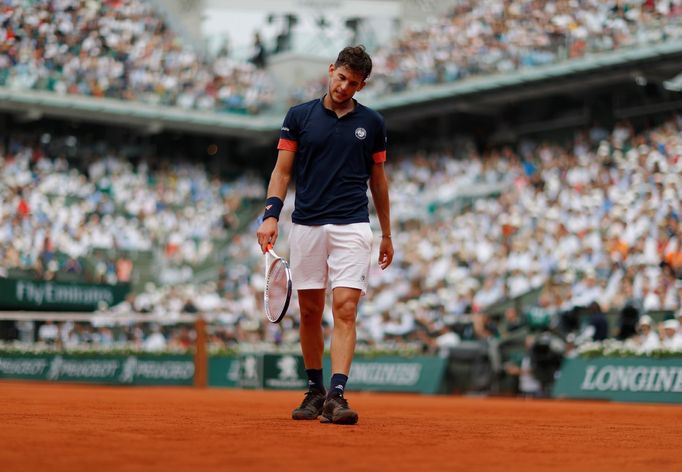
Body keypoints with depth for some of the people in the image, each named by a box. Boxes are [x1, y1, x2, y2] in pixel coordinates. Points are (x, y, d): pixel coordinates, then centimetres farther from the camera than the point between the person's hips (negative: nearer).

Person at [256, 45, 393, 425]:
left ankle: (337, 395, -18)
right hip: (306, 226, 1)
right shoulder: (299, 116, 6)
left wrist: (387, 234, 17)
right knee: (310, 312, 7)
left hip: (352, 227, -1)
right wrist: (271, 214, -9)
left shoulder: (372, 123, 8)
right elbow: (282, 170, 6)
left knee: (345, 309, -13)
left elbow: (378, 179, 16)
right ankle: (315, 390, 20)